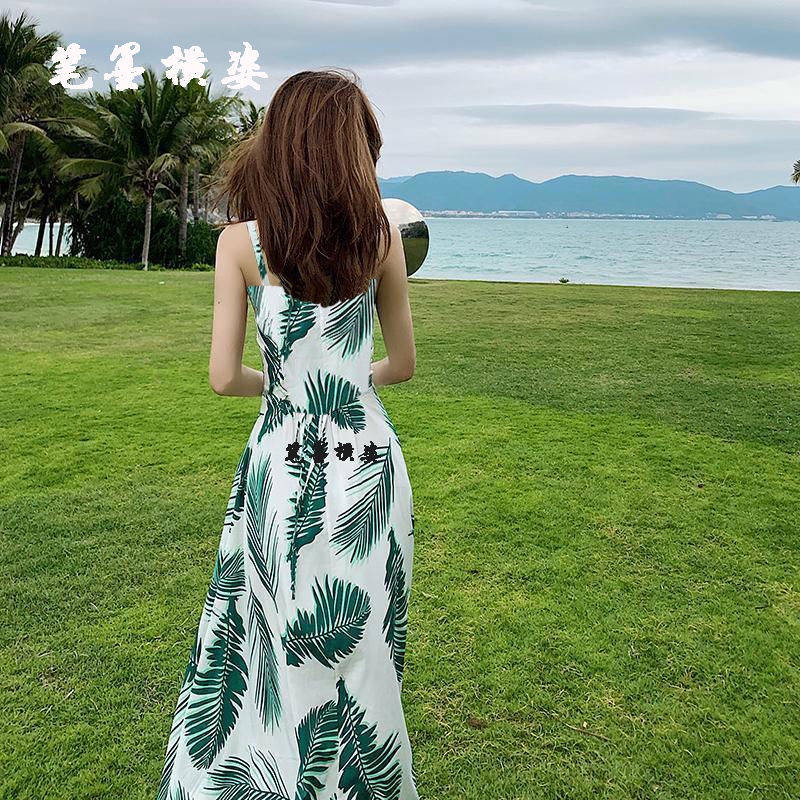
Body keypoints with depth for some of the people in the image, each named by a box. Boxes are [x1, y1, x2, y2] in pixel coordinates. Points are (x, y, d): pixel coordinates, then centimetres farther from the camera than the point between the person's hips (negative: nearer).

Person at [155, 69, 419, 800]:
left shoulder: (241, 241, -8)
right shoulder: (381, 235, -4)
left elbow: (224, 377, -7)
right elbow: (405, 364, 5)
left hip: (285, 464, -1)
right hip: (371, 459, 1)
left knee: (282, 649, 16)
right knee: (360, 646, 17)